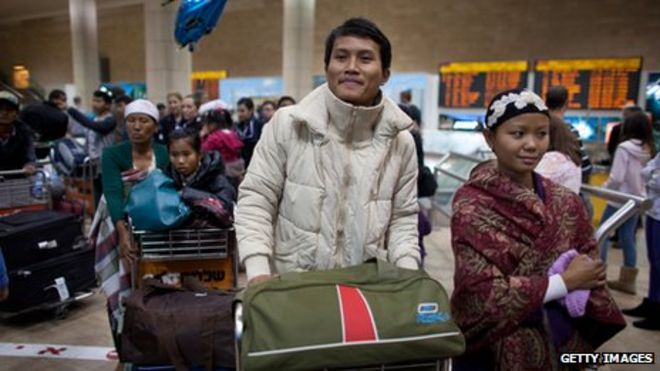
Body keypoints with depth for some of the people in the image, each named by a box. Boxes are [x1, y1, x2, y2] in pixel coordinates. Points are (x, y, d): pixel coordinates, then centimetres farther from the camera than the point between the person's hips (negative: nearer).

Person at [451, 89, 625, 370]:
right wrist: (565, 282, -17)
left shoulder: (566, 203, -3)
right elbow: (482, 293, -22)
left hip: (560, 345, 5)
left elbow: (590, 270, 2)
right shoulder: (472, 205, -18)